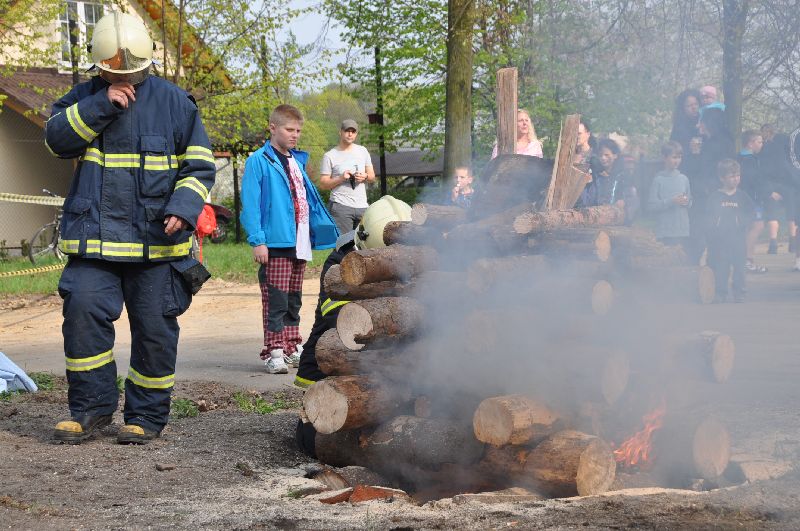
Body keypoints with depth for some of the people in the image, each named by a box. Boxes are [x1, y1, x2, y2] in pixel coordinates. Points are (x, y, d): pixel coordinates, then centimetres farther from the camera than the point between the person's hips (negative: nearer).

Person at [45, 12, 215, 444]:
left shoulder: (174, 102, 4)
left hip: (157, 242, -1)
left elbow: (199, 166, 4)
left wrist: (183, 207, -13)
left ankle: (147, 416, 14)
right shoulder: (83, 97, 10)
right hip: (94, 238, 1)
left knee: (155, 328, 1)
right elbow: (57, 138, -6)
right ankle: (91, 408, 2)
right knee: (83, 312, -11)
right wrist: (101, 105, -16)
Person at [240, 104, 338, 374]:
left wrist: (327, 230, 17)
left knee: (293, 301, 14)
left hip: (300, 244, 7)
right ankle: (274, 352, -3)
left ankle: (291, 349, 22)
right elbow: (250, 204, -10)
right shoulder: (259, 161, -5)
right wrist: (257, 241, -16)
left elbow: (310, 198, 21)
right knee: (275, 300, -7)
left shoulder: (298, 161, 17)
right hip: (275, 243, -7)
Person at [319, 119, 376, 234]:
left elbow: (372, 177, 20)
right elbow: (323, 184, -1)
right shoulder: (330, 156, 1)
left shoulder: (363, 151, 15)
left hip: (362, 206, 4)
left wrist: (365, 176, -4)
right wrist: (341, 178, -16)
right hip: (340, 207, -4)